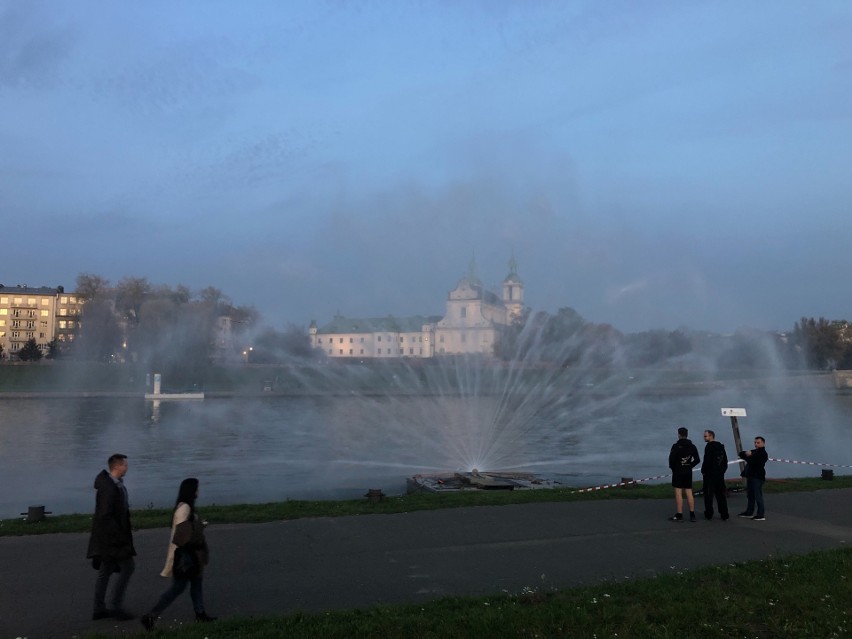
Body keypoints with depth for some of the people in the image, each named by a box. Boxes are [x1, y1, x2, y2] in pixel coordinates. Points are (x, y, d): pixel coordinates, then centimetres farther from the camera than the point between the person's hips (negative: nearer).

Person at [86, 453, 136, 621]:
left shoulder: (116, 484, 10)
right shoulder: (109, 488, -22)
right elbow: (105, 515, -25)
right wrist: (119, 535, -21)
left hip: (108, 537, 10)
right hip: (112, 536, -10)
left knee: (105, 571, 14)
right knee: (127, 567, -4)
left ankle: (99, 609, 21)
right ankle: (117, 607, 1)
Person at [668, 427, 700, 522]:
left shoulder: (676, 446, -12)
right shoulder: (692, 446, 6)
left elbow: (672, 458, -18)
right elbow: (697, 460, 7)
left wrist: (672, 467, -1)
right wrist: (690, 466, 11)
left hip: (678, 471, -5)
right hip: (688, 472, 6)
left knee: (678, 493, -3)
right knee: (689, 493, 8)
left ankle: (679, 515, -2)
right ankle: (692, 515, 9)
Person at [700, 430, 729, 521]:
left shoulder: (709, 446, -13)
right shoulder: (721, 446, 11)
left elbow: (707, 460, -19)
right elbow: (725, 460, 14)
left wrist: (703, 471, -7)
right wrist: (722, 470, 14)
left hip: (710, 474, -7)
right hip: (720, 474, 7)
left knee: (708, 494, 0)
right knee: (721, 494, 9)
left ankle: (709, 514, 2)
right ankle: (724, 515, 8)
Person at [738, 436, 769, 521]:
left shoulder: (763, 453, -8)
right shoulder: (753, 451, 20)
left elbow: (753, 461, -24)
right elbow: (741, 454, 11)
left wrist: (748, 456, -10)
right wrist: (746, 453, -8)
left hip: (758, 476, -9)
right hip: (750, 475, 9)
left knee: (758, 496, -10)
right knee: (750, 495, 16)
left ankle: (761, 515, -9)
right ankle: (749, 512, 26)